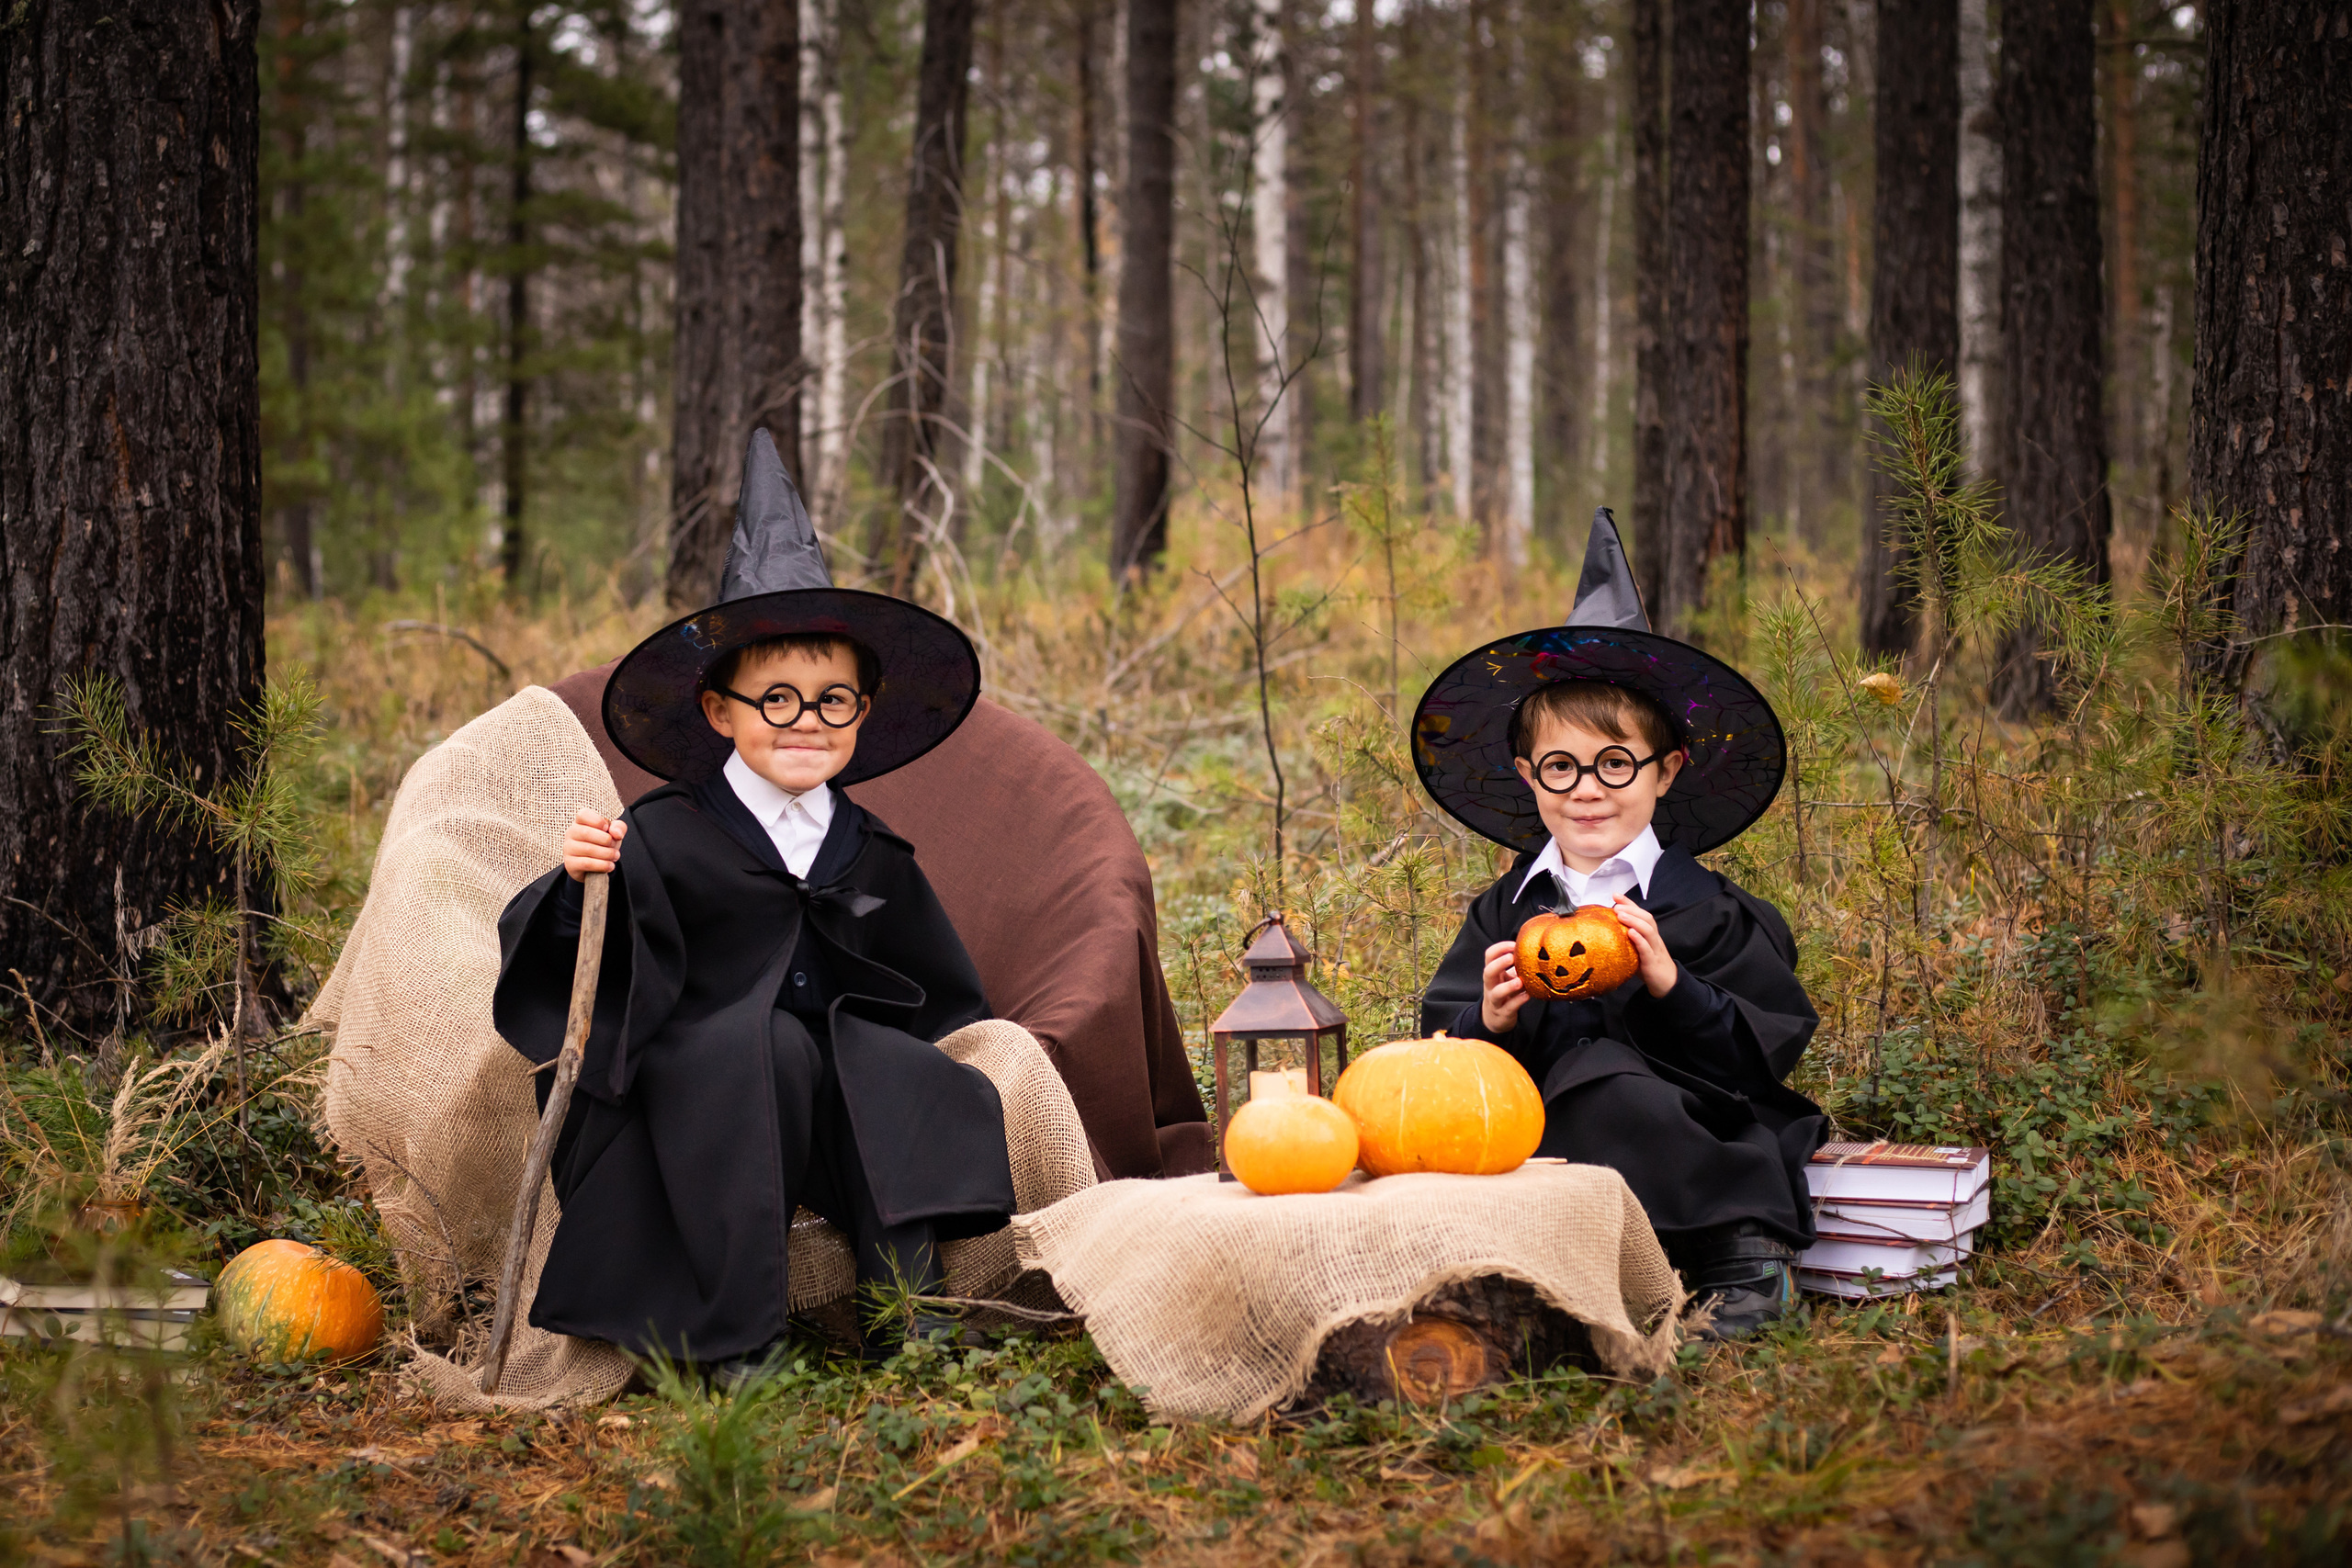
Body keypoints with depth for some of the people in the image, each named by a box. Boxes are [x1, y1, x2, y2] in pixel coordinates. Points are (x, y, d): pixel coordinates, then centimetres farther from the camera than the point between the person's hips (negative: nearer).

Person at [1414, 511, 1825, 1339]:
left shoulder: (1708, 912, 2)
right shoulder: (1505, 912, 12)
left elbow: (1762, 1055, -5)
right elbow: (1442, 1048, 8)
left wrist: (1672, 986, -18)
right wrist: (1489, 1023, -13)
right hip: (1548, 1160, 3)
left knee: (1604, 1076, -33)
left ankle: (1748, 1262, -19)